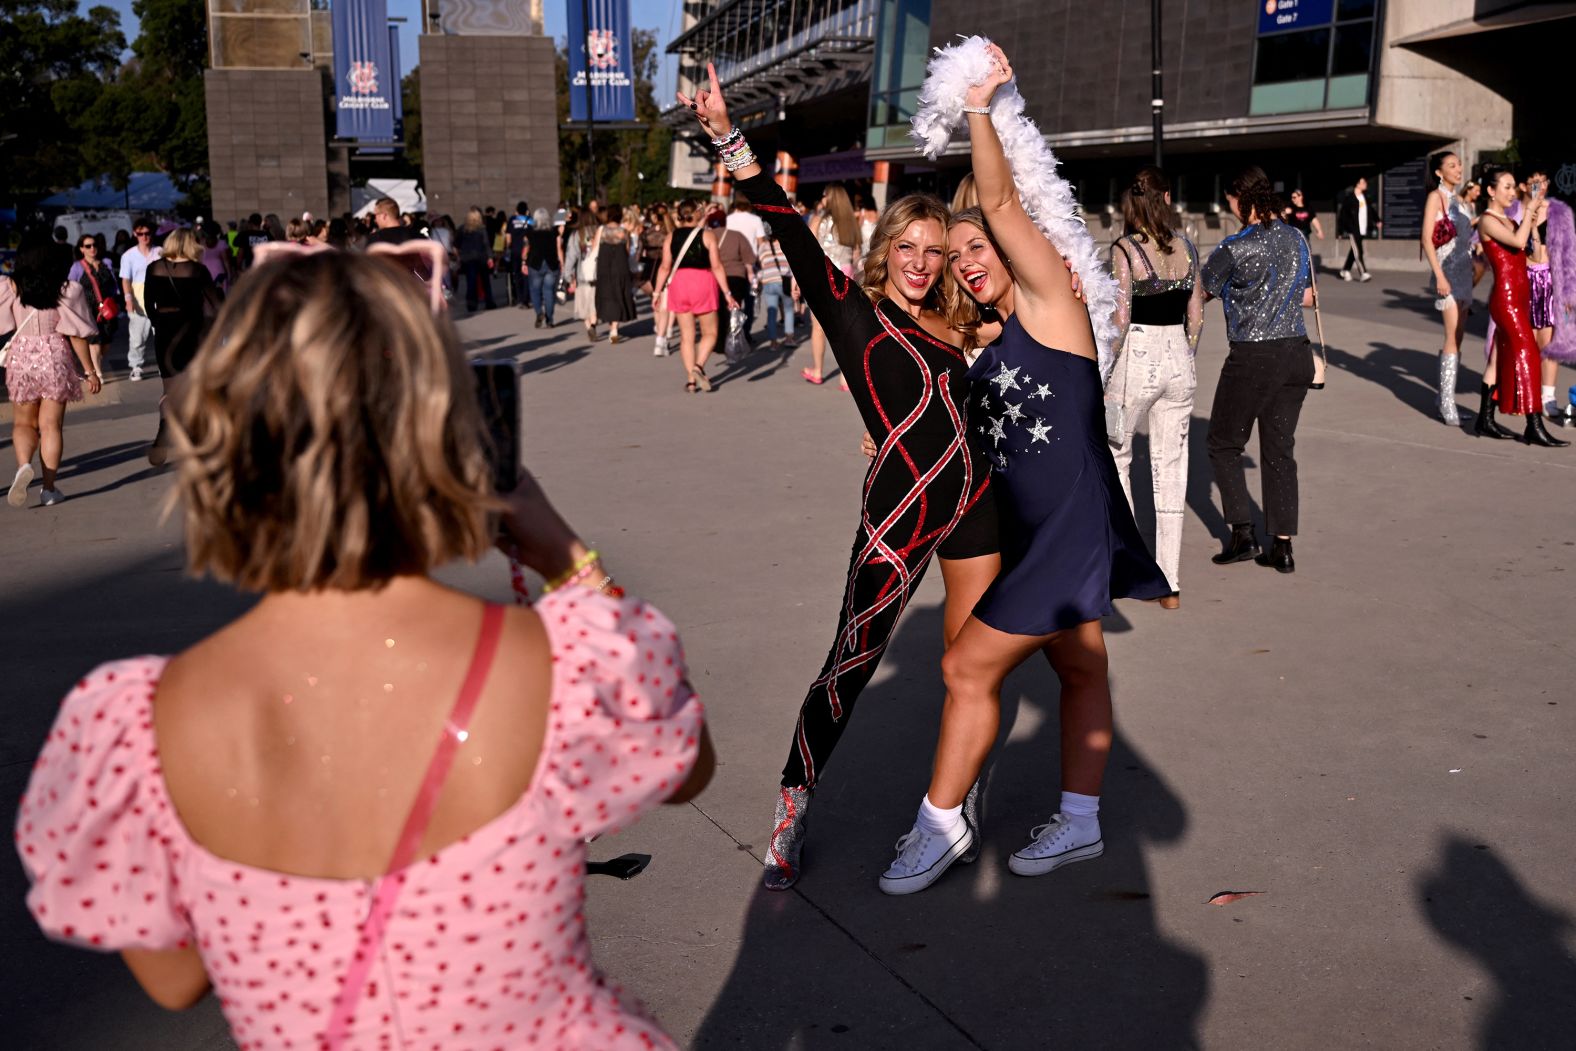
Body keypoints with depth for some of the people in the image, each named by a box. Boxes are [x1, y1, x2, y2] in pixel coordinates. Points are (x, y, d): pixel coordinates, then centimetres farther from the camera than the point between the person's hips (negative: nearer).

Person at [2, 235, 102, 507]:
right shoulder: (66, 290, -6)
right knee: (51, 425, 6)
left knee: (23, 423, 14)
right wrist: (90, 371, 1)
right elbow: (76, 334, -5)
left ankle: (23, 465, -15)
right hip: (56, 360, -1)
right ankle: (49, 489, 7)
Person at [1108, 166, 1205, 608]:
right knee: (1171, 469, 8)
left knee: (1113, 456, 16)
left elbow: (1119, 320, -15)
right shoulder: (1186, 246, 4)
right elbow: (1196, 315, 9)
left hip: (1137, 357, -5)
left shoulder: (1124, 250, -11)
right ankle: (1170, 584, 11)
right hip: (1179, 360, 5)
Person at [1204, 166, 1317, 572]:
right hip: (1296, 352, 6)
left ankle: (1243, 534, 6)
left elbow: (1204, 291, 0)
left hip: (1253, 357, -6)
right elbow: (1307, 297, 15)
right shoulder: (1297, 240, 6)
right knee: (1280, 450, 10)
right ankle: (1283, 547, 11)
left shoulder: (1234, 248, -14)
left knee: (1224, 445, 11)